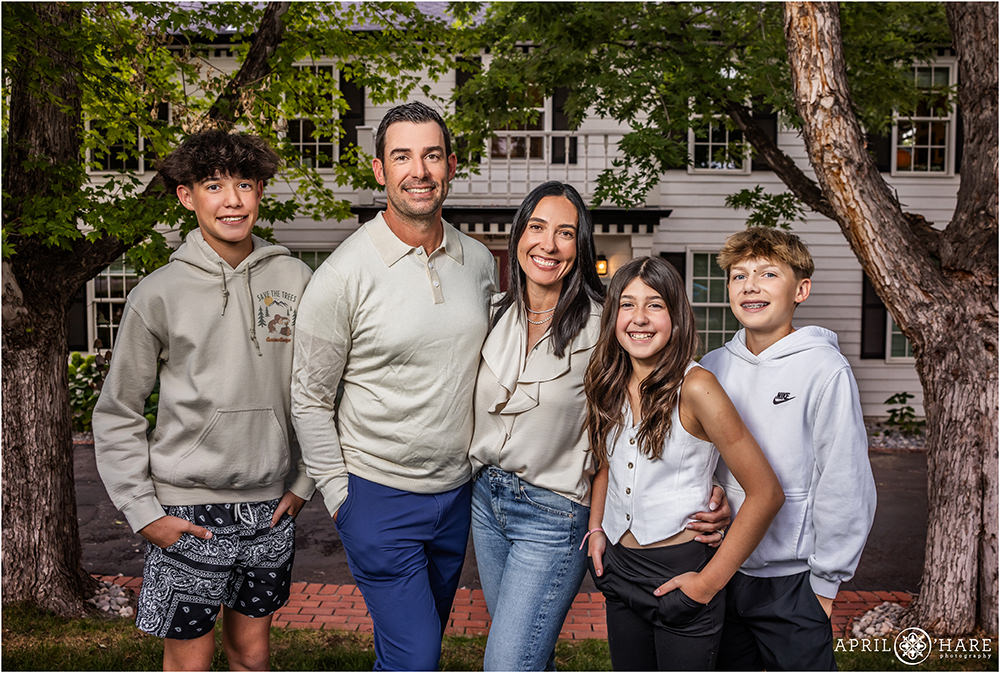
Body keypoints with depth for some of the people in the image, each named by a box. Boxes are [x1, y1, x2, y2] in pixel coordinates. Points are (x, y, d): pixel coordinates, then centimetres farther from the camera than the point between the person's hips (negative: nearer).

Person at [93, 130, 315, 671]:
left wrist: (304, 481, 5)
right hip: (189, 512, -2)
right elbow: (116, 416, -1)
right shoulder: (158, 295, -7)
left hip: (270, 508, 3)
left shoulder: (295, 281, -1)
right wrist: (142, 511, -6)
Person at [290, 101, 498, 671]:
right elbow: (310, 398, -8)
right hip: (380, 495, -5)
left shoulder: (480, 262, 1)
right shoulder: (346, 272, -15)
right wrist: (339, 494, -6)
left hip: (457, 491, 5)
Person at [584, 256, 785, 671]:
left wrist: (709, 582, -14)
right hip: (619, 567, 6)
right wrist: (596, 529, 7)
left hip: (680, 571, -5)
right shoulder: (610, 386, 1)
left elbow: (765, 493, -17)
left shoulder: (694, 387, -17)